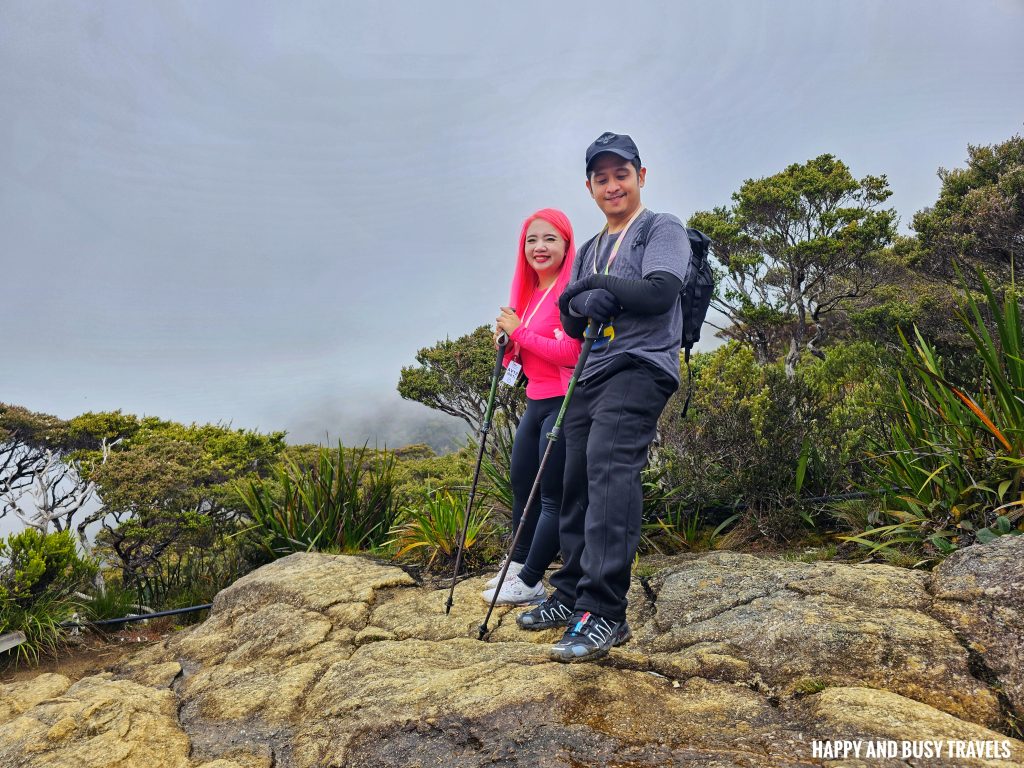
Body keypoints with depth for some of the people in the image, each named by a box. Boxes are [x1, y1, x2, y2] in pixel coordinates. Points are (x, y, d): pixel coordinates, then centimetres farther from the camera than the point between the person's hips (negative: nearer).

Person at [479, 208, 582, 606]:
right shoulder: (530, 292, 13)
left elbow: (570, 353, -22)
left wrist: (519, 331, -15)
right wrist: (509, 339, -1)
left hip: (562, 403, -9)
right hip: (535, 401, 9)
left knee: (553, 497, -1)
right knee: (521, 486, 16)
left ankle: (529, 583, 8)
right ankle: (517, 567, 31)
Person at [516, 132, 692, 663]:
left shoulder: (662, 229, 5)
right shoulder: (591, 250, 25)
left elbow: (660, 292, -13)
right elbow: (571, 324, 16)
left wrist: (596, 284, -3)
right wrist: (583, 304, -7)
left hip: (641, 367, -7)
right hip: (592, 374, 7)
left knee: (609, 467, -24)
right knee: (577, 482, 5)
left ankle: (604, 613, -27)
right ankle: (571, 595, 17)